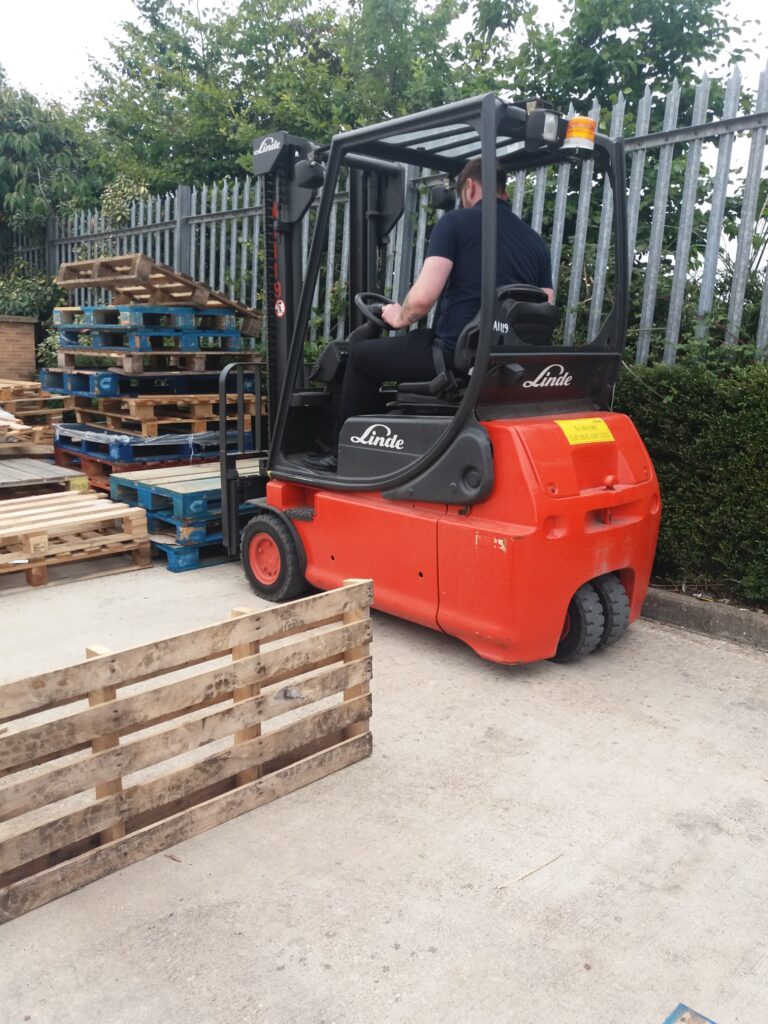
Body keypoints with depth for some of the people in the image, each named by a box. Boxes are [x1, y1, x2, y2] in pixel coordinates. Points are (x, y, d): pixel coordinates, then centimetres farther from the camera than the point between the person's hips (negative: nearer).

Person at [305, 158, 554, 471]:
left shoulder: (456, 222, -3)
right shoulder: (536, 241, 13)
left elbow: (423, 297, -15)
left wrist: (400, 318, 7)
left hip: (456, 354, -7)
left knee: (361, 355, 18)